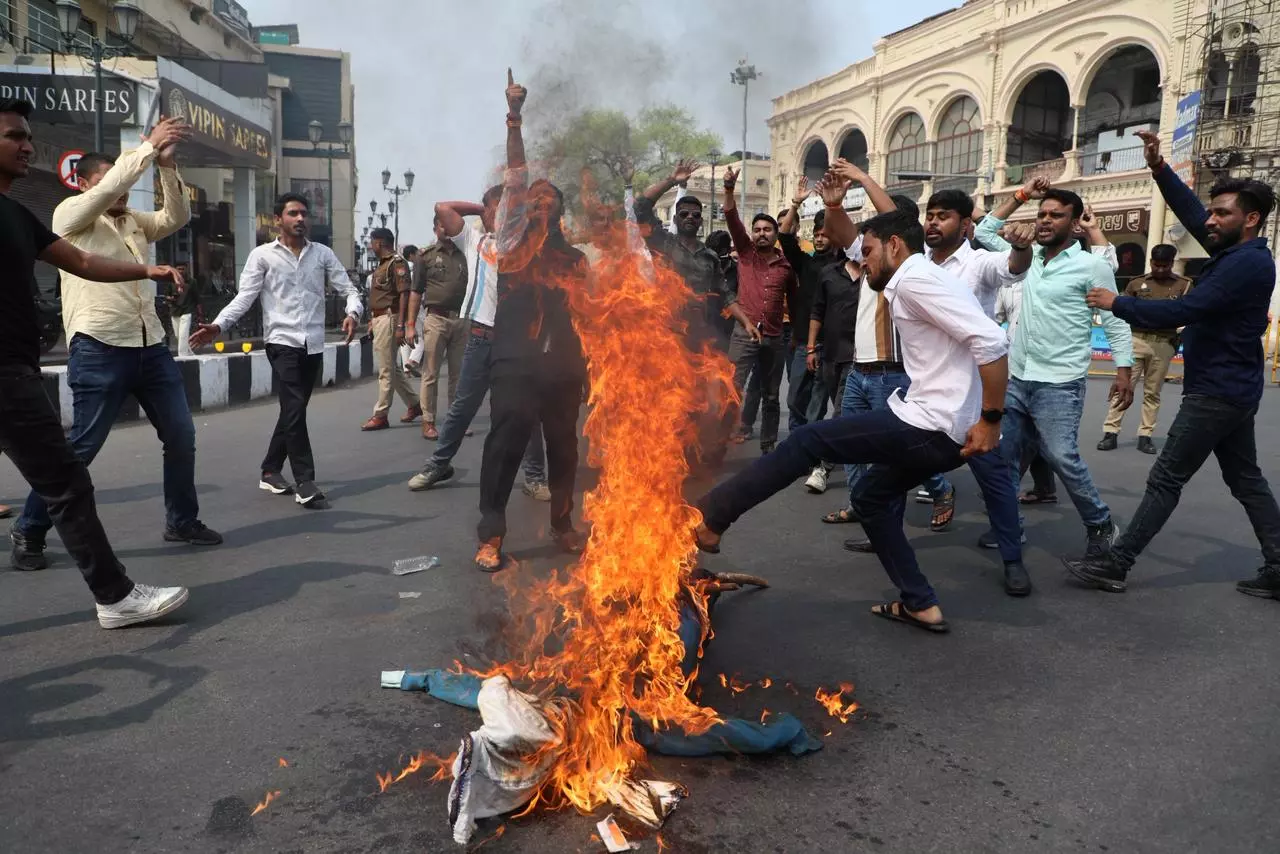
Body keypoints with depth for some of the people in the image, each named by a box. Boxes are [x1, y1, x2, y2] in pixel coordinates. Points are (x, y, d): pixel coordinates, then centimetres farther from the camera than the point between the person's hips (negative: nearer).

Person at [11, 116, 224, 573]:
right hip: (99, 349, -6)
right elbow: (111, 185, -15)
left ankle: (182, 520, 22)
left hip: (150, 345, 6)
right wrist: (149, 146, -14)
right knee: (82, 446, -3)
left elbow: (177, 217, 4)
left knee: (181, 435, 8)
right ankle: (29, 531, 13)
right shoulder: (70, 213, 2)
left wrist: (167, 166, -7)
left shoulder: (134, 220, 19)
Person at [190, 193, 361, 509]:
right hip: (283, 343, -4)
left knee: (293, 411, 12)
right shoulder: (262, 255, 2)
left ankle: (271, 471, 26)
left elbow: (348, 288, 5)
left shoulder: (323, 254, 10)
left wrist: (353, 312, -18)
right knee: (295, 410, -12)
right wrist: (218, 325, -21)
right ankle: (305, 482, -8)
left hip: (314, 346, 4)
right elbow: (244, 297, -4)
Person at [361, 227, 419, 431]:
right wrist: (372, 321, 21)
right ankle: (413, 405, 25)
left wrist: (400, 326, -22)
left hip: (389, 318, -10)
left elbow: (404, 294, -17)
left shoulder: (397, 262, -10)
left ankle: (380, 415, -1)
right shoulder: (382, 264, 19)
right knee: (391, 368, 15)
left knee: (386, 370, -5)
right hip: (379, 319, 10)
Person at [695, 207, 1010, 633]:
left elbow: (992, 341, -21)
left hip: (931, 427, -10)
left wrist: (991, 419, -18)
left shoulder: (915, 279, -12)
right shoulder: (921, 280, 19)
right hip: (942, 430, 10)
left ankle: (707, 517, 0)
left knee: (807, 440, -5)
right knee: (870, 496, 23)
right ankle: (920, 604, 24)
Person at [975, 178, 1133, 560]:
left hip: (1059, 385, -6)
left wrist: (1124, 373, -11)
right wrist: (1020, 196, 10)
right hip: (1016, 379, 6)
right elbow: (984, 232, 17)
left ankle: (1101, 526, 10)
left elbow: (1116, 322, -4)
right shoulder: (1029, 257, 11)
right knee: (1002, 456, 8)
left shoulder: (1092, 266, -5)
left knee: (1063, 459, -10)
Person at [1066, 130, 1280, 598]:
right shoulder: (1236, 252, 9)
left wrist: (1117, 303, -18)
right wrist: (1158, 167, 3)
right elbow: (1190, 212, 15)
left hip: (1216, 392, -10)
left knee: (1165, 480, -7)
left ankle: (1115, 566, -3)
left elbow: (1181, 312, -27)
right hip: (1230, 390, 10)